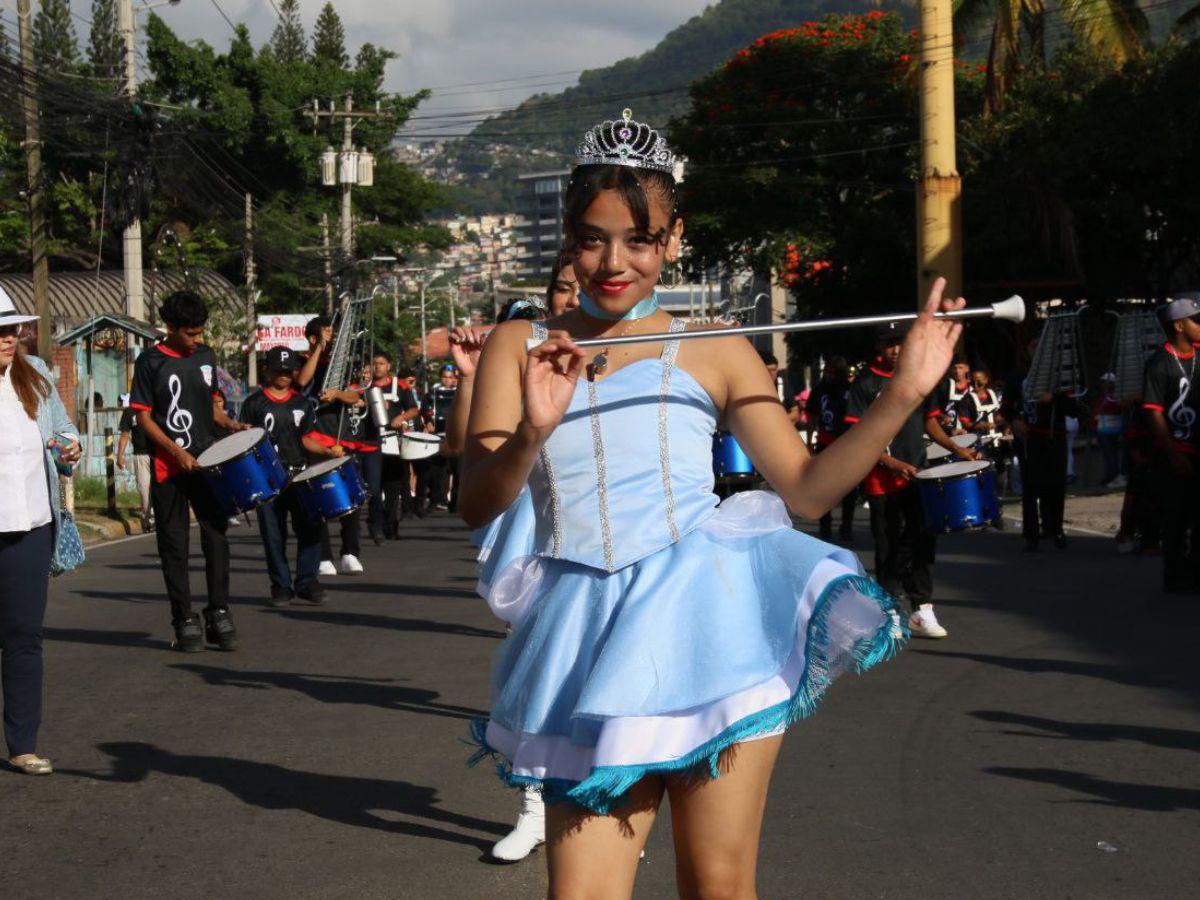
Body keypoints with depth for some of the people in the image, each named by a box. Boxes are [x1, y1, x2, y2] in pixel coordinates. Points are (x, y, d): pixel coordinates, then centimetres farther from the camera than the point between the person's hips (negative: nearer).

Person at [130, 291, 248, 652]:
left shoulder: (206, 356, 10)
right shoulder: (150, 361, -4)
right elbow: (143, 417, -6)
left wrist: (229, 424, 1)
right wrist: (177, 451, -15)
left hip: (207, 461, 4)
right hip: (168, 467, -4)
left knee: (216, 535, 1)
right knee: (174, 544, 2)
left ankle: (219, 613, 9)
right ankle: (185, 621, 8)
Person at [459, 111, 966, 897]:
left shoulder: (715, 352, 9)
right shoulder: (521, 348, 9)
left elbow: (807, 488, 7)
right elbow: (476, 505, -1)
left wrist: (903, 395, -2)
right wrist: (533, 433, -21)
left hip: (706, 622, 0)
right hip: (591, 632, 1)